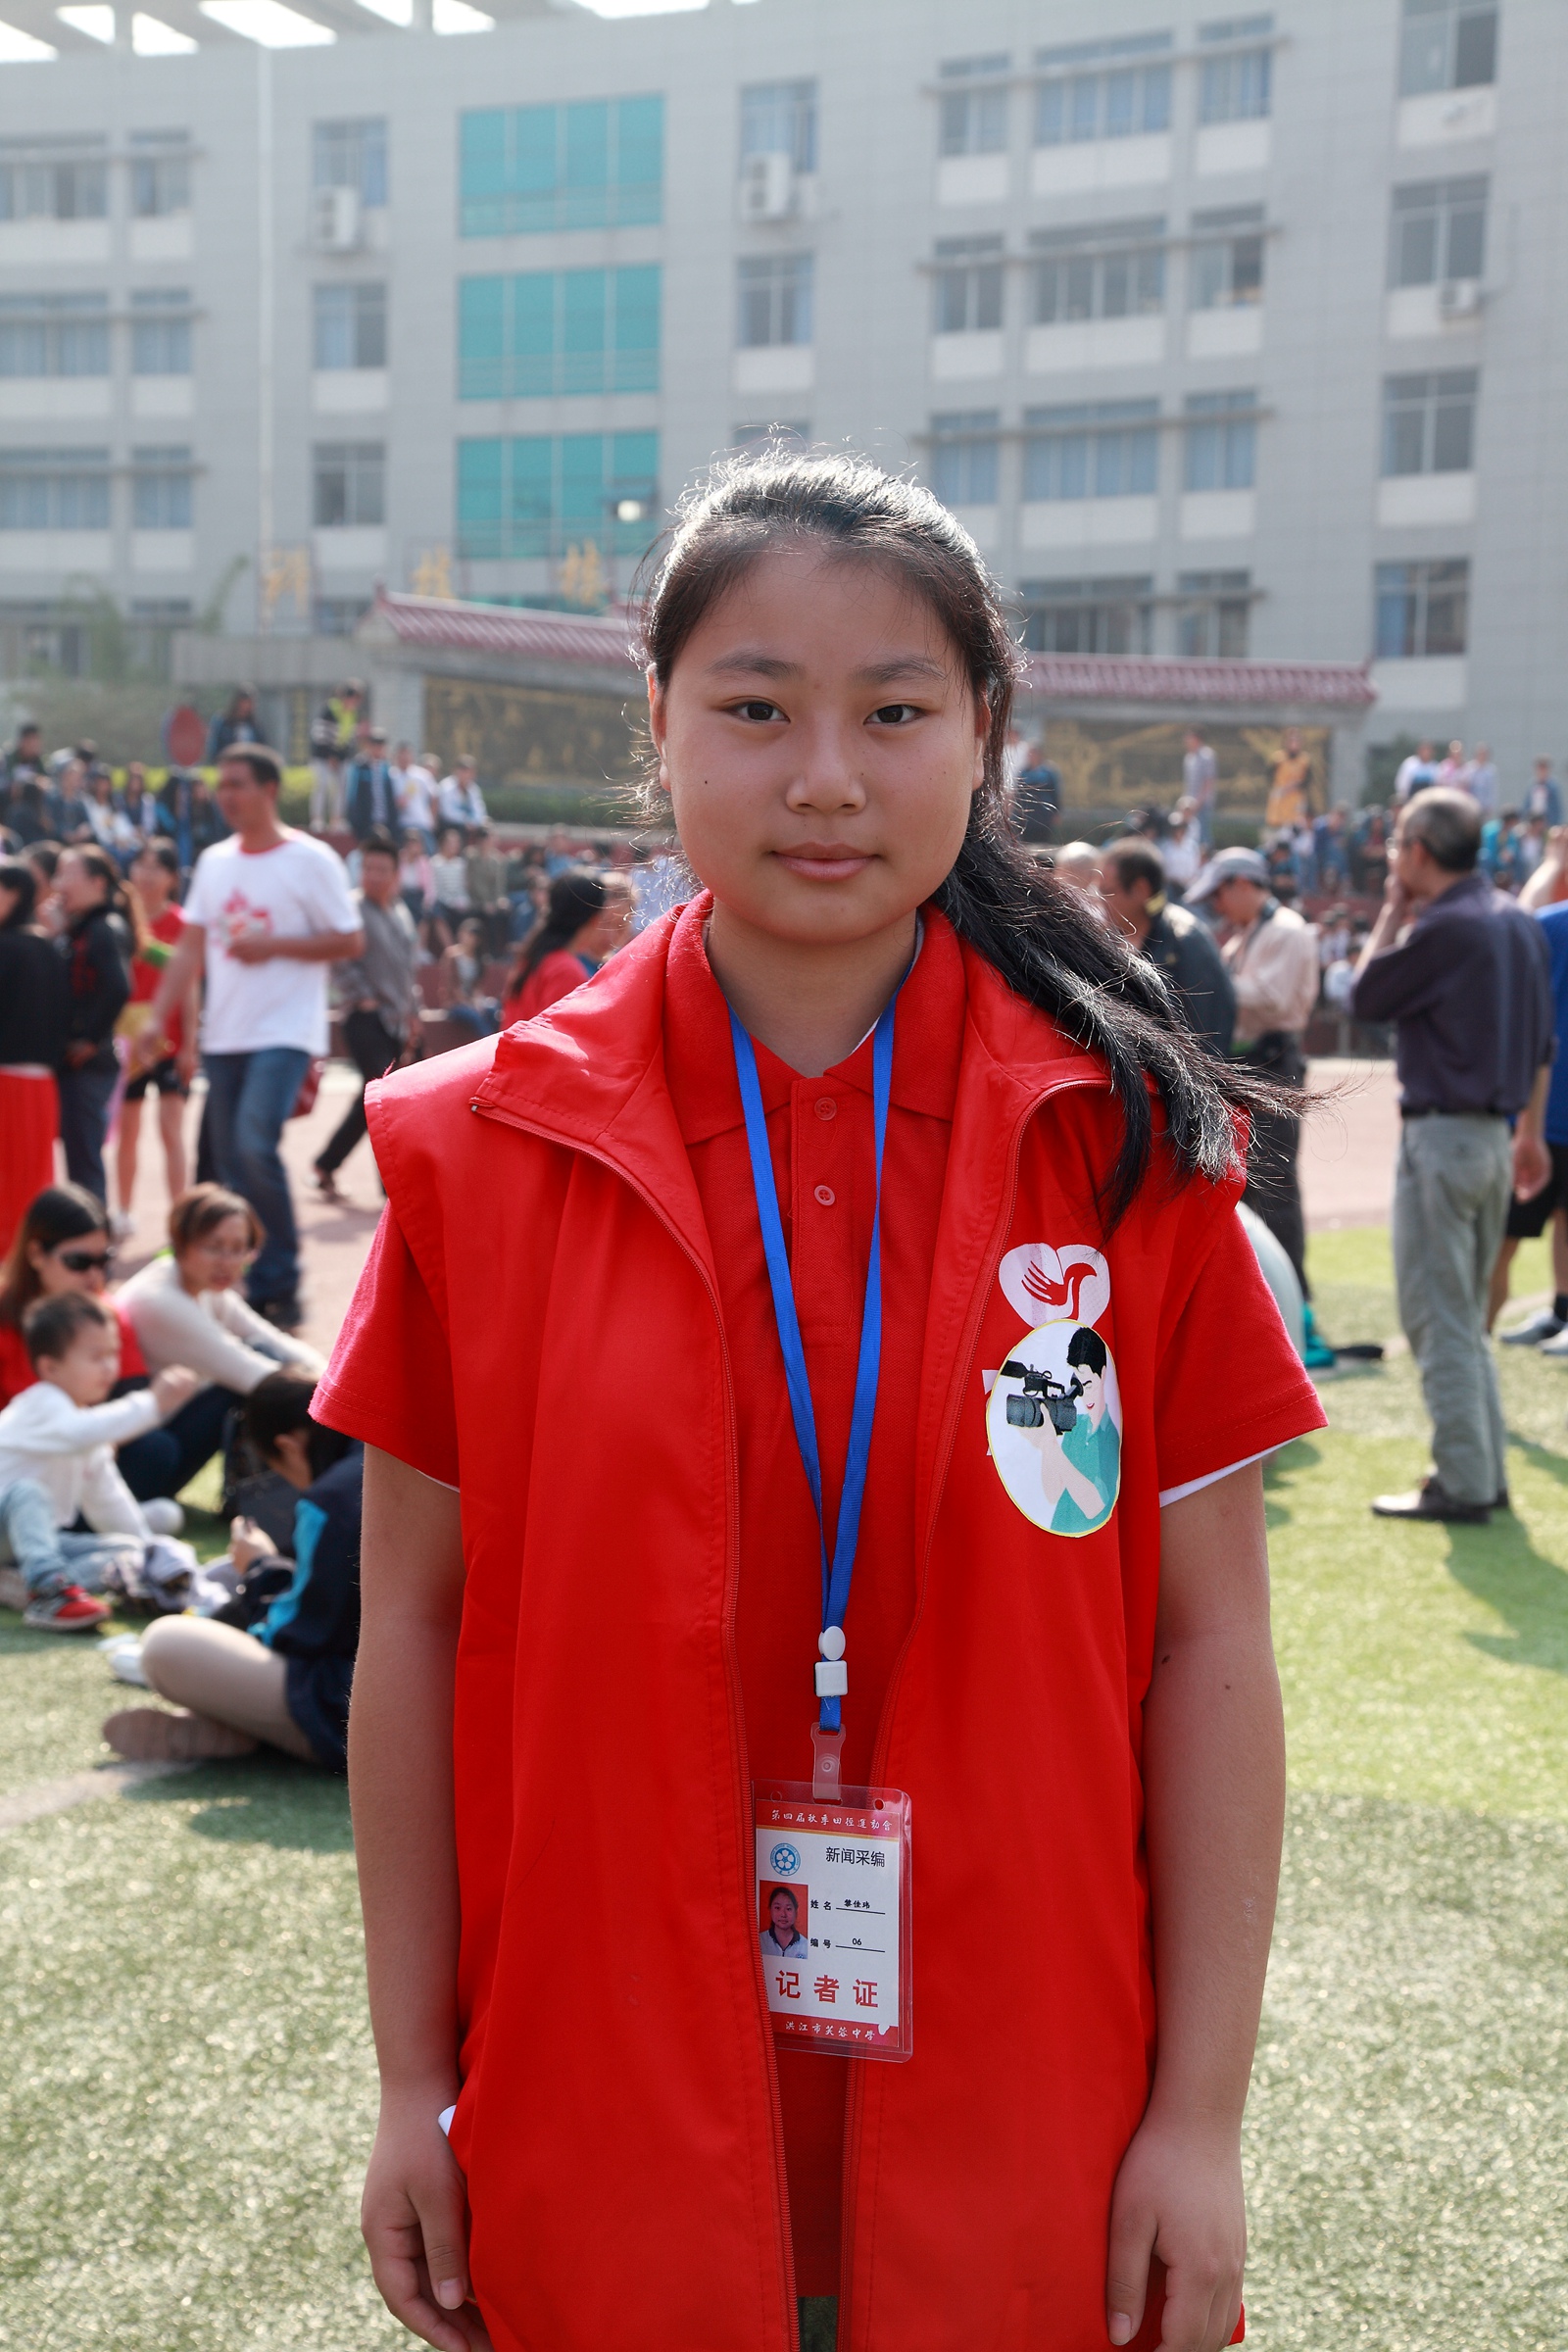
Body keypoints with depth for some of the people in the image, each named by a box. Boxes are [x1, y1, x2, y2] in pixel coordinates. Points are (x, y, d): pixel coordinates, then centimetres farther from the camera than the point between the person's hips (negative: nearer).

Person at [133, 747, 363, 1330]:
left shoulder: (310, 860, -5)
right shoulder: (214, 862, 12)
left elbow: (350, 941, -7)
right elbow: (190, 948, 13)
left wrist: (272, 945, -15)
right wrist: (157, 1018, 5)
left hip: (284, 1031, -6)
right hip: (223, 1035, 7)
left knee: (255, 1148, -20)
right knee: (230, 1162, 6)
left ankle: (279, 1287, -8)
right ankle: (248, 1287, 16)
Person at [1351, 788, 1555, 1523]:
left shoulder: (1442, 929, -17)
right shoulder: (1521, 924, 11)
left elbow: (1365, 997, -5)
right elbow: (1541, 1040, 16)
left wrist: (1395, 909, 3)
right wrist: (1531, 1131, 22)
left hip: (1441, 1136, -9)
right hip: (1495, 1136, 9)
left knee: (1437, 1318, -3)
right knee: (1467, 1316, 17)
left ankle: (1462, 1484, -1)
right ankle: (1485, 1474, 20)